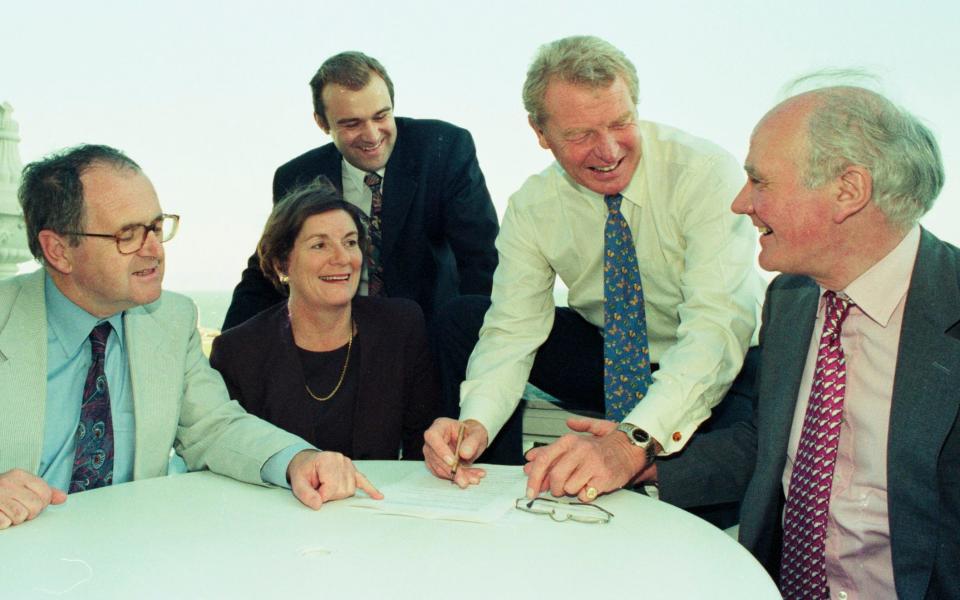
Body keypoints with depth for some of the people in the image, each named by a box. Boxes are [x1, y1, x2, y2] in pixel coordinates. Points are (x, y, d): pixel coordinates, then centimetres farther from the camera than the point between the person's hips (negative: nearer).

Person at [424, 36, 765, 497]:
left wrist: (635, 443, -50)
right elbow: (514, 329, -12)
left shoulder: (708, 174, -25)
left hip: (720, 367, -3)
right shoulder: (531, 208, -11)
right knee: (463, 318, -8)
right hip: (608, 352, 4)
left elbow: (718, 325, -35)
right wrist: (476, 423, -34)